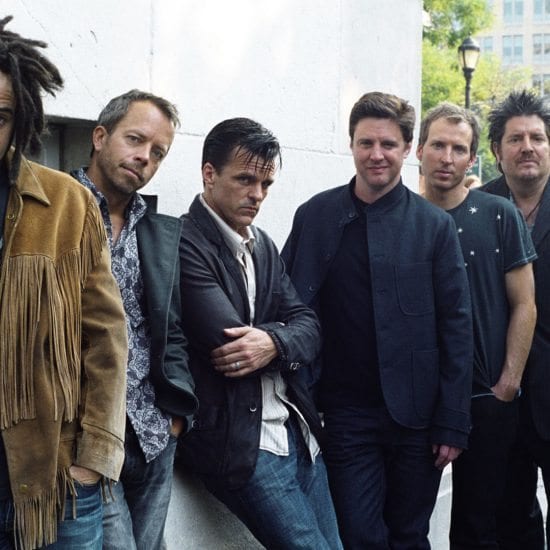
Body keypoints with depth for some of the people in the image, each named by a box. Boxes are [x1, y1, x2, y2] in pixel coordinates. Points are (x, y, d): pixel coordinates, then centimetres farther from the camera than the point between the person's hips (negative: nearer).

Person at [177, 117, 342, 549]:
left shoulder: (264, 245, 14)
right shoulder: (185, 243, -12)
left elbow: (309, 328, 7)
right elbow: (225, 338, -21)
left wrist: (275, 343, -16)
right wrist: (281, 333, -2)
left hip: (296, 429, 8)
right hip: (237, 440, -8)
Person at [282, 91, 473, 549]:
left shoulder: (435, 226, -1)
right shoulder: (314, 216, 2)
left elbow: (456, 327, -2)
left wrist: (452, 424, -5)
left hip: (415, 413, 0)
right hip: (346, 414, 0)